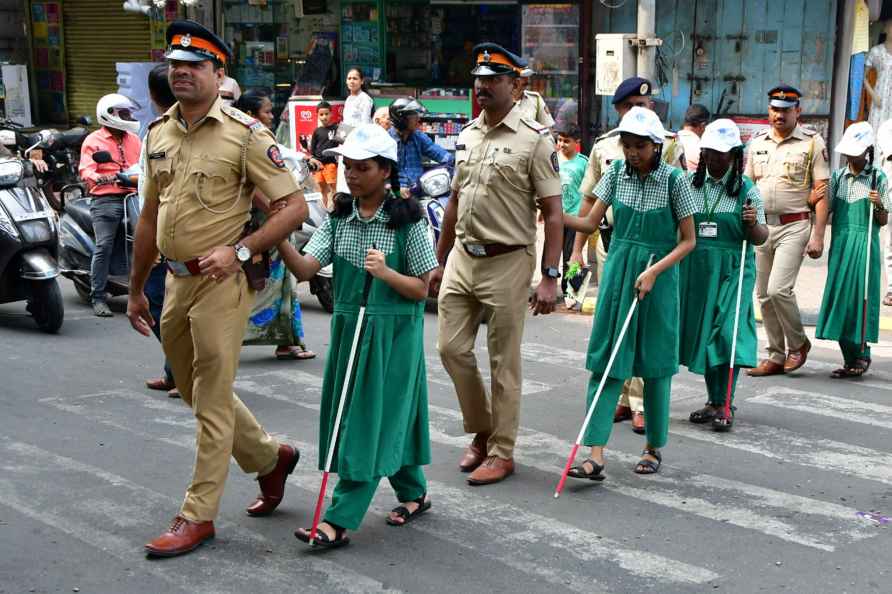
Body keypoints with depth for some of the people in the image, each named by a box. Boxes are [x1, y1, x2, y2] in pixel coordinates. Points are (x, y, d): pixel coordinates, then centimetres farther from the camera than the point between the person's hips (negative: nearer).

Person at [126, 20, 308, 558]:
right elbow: (150, 217, 17)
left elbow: (294, 206, -12)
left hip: (221, 283, -8)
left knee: (212, 402, -1)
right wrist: (136, 289, 19)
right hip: (176, 281, 8)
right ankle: (271, 458, 37)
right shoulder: (159, 133, 10)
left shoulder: (244, 133, -10)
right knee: (196, 391, 18)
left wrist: (239, 251, -22)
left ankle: (198, 515, 9)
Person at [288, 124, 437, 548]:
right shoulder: (339, 219, 5)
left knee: (371, 419, -5)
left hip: (393, 333, -5)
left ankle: (340, 520, -4)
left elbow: (421, 290, -5)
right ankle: (413, 493, 33)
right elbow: (306, 268, -8)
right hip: (348, 326, 5)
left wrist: (386, 273, -22)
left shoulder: (407, 222, -8)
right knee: (382, 417, 14)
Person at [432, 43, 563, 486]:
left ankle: (502, 451, 15)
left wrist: (550, 277, -15)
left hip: (507, 263, -6)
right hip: (461, 258, 6)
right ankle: (481, 431, 27)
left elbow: (553, 214, -9)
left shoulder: (534, 139, -8)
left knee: (504, 363, 2)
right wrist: (439, 262, 19)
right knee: (451, 349, 7)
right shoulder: (466, 135, 12)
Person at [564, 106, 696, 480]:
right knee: (605, 362, -4)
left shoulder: (674, 180, -7)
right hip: (617, 271, 3)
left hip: (658, 275, -3)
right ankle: (595, 456, -6)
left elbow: (688, 241, -5)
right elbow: (590, 223, 2)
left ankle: (653, 448, 23)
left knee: (654, 365, 7)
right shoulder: (616, 172, 2)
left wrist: (653, 271, -17)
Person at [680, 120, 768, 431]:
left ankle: (724, 404, -5)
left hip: (732, 271, -4)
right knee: (701, 332, 9)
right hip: (695, 269, 4)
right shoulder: (688, 184, 6)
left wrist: (753, 223, -19)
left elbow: (760, 238, 1)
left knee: (726, 333, -10)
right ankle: (713, 400, 22)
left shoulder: (747, 189, -1)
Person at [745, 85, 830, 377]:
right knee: (764, 295, 7)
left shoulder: (813, 143, -2)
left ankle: (798, 343, 8)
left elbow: (822, 192, -4)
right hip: (761, 225, 5)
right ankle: (776, 357, 18)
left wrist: (818, 235, -11)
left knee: (778, 289, -16)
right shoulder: (757, 142, 12)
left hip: (794, 226, -5)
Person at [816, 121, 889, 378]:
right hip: (840, 243, 4)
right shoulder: (838, 176, 10)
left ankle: (862, 355, 9)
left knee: (860, 297, -6)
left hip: (864, 245, -3)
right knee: (839, 299, 2)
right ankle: (850, 360, 11)